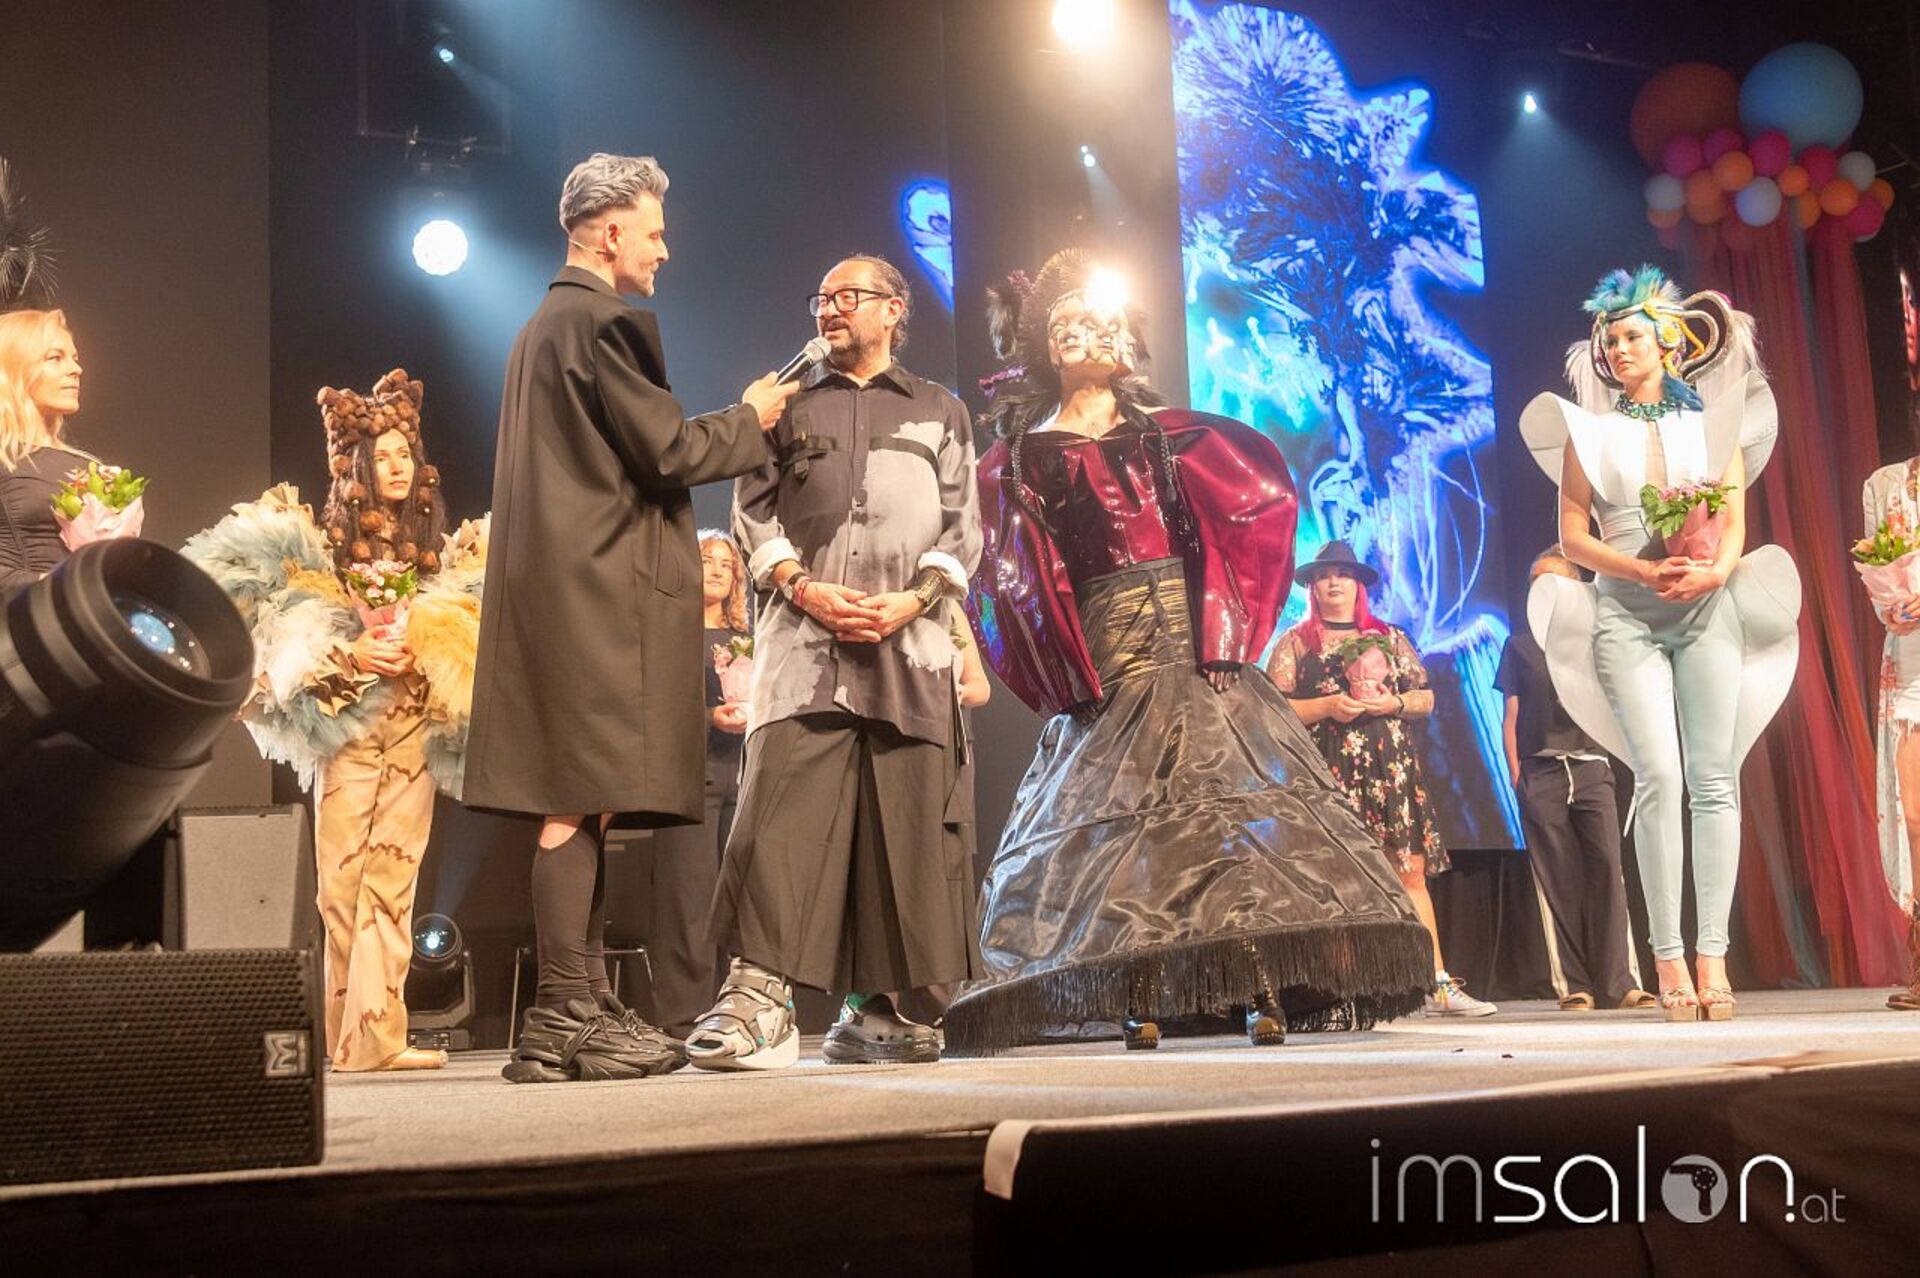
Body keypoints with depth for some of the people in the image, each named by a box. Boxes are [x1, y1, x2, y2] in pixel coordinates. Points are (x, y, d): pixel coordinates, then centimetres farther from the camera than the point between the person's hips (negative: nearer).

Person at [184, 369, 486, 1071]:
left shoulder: (444, 551, 13)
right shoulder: (322, 545, 4)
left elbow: (467, 645, 12)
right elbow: (292, 648, -1)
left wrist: (424, 656, -7)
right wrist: (355, 656, -15)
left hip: (417, 729, 2)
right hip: (348, 724, -2)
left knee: (394, 878, -2)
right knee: (344, 877, -5)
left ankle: (377, 1033, -2)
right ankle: (349, 1030, 1)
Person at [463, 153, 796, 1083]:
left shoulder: (544, 324, 22)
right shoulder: (603, 321, -10)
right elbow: (667, 451, -13)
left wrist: (731, 426, 22)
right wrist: (750, 419, 3)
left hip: (558, 586, 10)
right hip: (599, 591, -10)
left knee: (577, 803, 9)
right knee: (581, 802, -10)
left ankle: (582, 1012, 13)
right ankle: (562, 1025, -8)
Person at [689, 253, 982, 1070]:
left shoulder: (939, 412, 19)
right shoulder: (789, 407, 21)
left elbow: (963, 528, 10)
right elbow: (754, 513, 11)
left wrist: (910, 601, -7)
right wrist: (801, 587, -8)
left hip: (908, 644, 1)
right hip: (802, 639, -1)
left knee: (905, 828, -1)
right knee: (783, 811, -14)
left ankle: (878, 1007, 5)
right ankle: (760, 1001, -19)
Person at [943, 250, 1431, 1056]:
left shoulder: (1168, 437, 15)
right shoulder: (1022, 461, 9)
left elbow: (1264, 503, 16)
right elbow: (1012, 591, 4)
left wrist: (1230, 615, 8)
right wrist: (1068, 673, -4)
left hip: (1198, 660, 2)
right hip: (1109, 671, -1)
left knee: (1233, 804, -8)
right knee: (1122, 818, -8)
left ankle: (1265, 989, -8)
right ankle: (1142, 1002, -9)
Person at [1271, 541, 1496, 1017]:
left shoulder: (1390, 638, 19)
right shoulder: (1295, 643, 10)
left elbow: (1426, 698, 16)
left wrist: (1394, 702, -3)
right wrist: (1326, 706, -10)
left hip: (1392, 767, 3)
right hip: (1331, 772, -2)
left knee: (1412, 870, -4)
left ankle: (1439, 985, -4)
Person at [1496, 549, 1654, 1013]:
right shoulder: (1520, 645, 17)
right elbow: (1511, 716, 12)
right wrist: (1515, 771, 2)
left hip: (1590, 769, 0)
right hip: (1540, 773, 0)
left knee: (1607, 868, -12)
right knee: (1560, 882, -4)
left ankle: (1616, 983, -14)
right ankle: (1577, 986, -2)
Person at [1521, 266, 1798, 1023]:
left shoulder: (1713, 420, 14)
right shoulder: (1589, 432, 12)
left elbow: (1735, 520, 7)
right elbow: (1573, 536, 4)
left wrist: (1719, 568, -15)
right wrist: (1646, 570, -11)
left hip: (1708, 610, 1)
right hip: (1627, 616, -1)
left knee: (1714, 778, -6)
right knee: (1659, 777, -13)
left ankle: (1712, 955, -7)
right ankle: (1669, 958, -10)